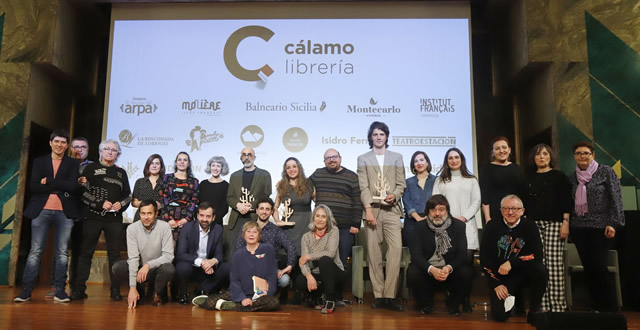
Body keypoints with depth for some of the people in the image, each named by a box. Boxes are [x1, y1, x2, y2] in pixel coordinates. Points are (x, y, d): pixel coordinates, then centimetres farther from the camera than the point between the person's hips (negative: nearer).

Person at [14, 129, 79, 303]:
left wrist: (48, 181, -8)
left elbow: (72, 186, -5)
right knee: (35, 251, 0)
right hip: (41, 211, 0)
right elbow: (34, 186, -1)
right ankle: (26, 290, 6)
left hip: (64, 213, 0)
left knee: (62, 253, 1)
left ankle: (60, 290, 7)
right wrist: (59, 188, -8)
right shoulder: (39, 161, 12)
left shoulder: (72, 163, 10)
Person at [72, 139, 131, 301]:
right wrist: (100, 204, -12)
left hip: (114, 218, 2)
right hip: (93, 217, -2)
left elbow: (128, 195, 17)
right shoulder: (91, 168, 7)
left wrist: (121, 204, -4)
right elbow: (83, 192, -1)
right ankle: (79, 289, 6)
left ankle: (115, 290, 6)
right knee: (86, 252, 1)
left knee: (114, 253, 2)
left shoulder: (121, 172, 16)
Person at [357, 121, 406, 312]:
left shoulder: (396, 157, 16)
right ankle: (378, 296, 6)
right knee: (373, 252, -1)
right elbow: (363, 187, 2)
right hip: (372, 209, 0)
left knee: (396, 248, -14)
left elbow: (401, 184, 10)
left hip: (391, 210, 0)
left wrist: (395, 195, -11)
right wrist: (368, 208, -11)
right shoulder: (363, 159, 12)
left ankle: (390, 296, -11)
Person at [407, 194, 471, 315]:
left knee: (465, 272, -28)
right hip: (427, 268, 0)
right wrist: (431, 269, -30)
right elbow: (416, 254, -12)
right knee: (412, 273, -29)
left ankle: (453, 304, 3)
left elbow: (462, 254, -8)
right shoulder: (420, 226, -3)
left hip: (451, 269, 0)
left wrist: (449, 268, -28)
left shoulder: (459, 225, -1)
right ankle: (426, 304, 3)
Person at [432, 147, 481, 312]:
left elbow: (476, 202, 9)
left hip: (467, 224, 0)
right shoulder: (440, 180, 16)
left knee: (467, 261, -9)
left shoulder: (471, 180, 17)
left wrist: (464, 217, -7)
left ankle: (466, 299, -3)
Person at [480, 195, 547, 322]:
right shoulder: (492, 227, -4)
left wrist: (511, 262, -25)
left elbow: (537, 255, -14)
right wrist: (496, 284, -8)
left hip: (523, 273, 0)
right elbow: (485, 259, -3)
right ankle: (511, 299, 19)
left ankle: (534, 309, -8)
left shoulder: (529, 226, -4)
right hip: (500, 278, 0)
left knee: (540, 269, -31)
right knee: (499, 315, -17)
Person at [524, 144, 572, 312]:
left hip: (554, 223, -3)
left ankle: (557, 303, -2)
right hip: (534, 223, 3)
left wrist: (565, 222, -9)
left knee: (554, 262, -8)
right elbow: (524, 202, 15)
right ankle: (543, 304, 3)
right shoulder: (528, 177, 14)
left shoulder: (559, 176, 5)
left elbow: (566, 202, 0)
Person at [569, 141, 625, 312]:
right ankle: (596, 308, 14)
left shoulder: (606, 172, 0)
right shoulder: (572, 178, 13)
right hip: (579, 229, 5)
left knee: (598, 266, -11)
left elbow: (616, 199, -5)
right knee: (588, 269, 6)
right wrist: (568, 225, 11)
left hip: (600, 227, -5)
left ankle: (610, 308, 2)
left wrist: (613, 223, -12)